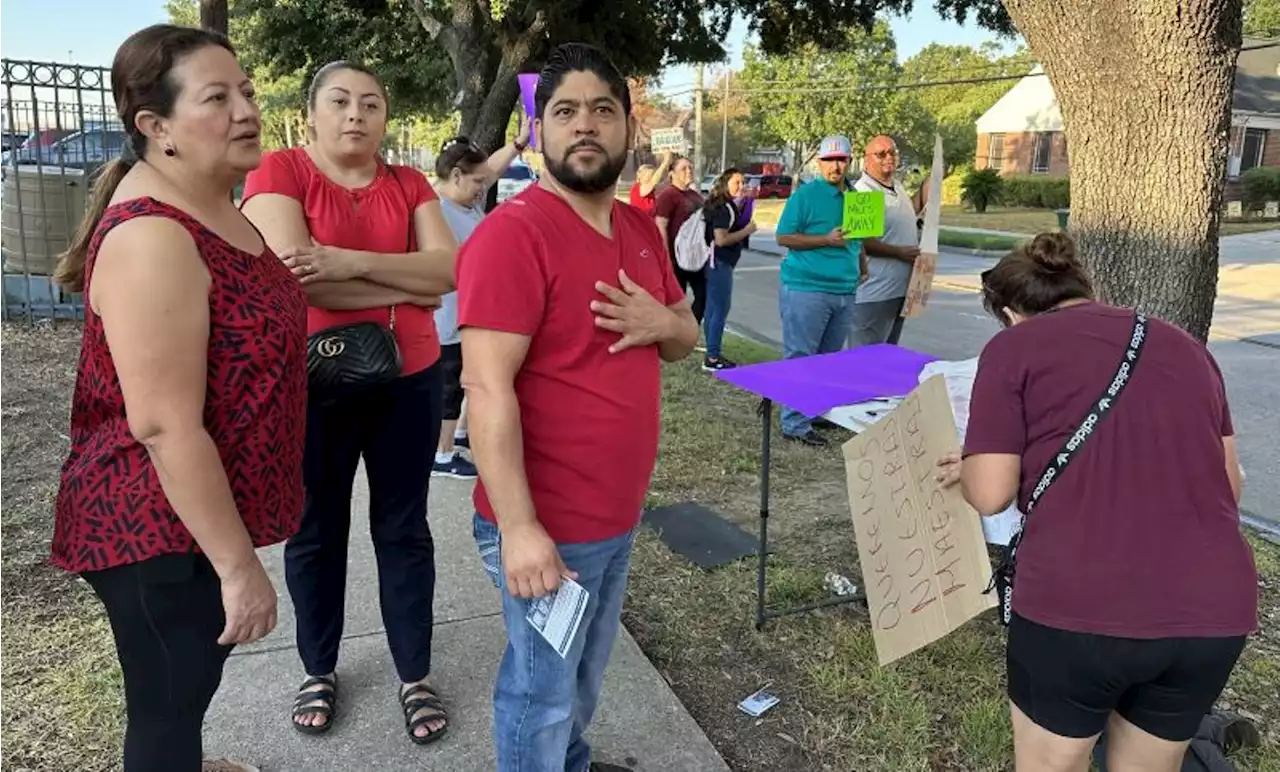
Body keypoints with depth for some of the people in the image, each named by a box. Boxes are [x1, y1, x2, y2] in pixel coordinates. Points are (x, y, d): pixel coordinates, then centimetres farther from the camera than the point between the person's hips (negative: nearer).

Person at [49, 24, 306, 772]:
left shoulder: (215, 209, 5)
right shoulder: (153, 238, -27)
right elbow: (165, 426, -30)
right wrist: (240, 564, -24)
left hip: (197, 512, 10)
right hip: (160, 527, -10)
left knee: (192, 682, 29)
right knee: (168, 702, 10)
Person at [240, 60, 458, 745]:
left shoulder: (409, 185, 5)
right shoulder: (279, 173, -6)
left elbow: (448, 268, -9)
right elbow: (294, 275, -20)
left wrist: (353, 261, -22)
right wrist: (409, 286, -12)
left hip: (408, 382, 3)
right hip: (310, 385, -2)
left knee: (403, 529, 11)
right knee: (316, 531, 13)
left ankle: (416, 676, 26)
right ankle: (319, 671, 33)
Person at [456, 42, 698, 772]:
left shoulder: (640, 228, 6)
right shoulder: (512, 232, -19)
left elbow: (688, 335, 15)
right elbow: (488, 389, -23)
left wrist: (661, 321, -9)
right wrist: (518, 527, -26)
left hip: (620, 513, 8)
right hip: (547, 523, -8)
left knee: (588, 673, 27)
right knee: (543, 692, 12)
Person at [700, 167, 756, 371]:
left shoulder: (725, 205, 14)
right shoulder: (723, 207, -16)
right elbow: (721, 239, -23)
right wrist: (747, 230, -14)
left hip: (718, 263, 10)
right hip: (719, 263, -10)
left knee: (713, 308, 13)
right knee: (721, 309, -6)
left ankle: (712, 354, 20)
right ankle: (712, 358, -3)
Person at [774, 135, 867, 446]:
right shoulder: (805, 195, -6)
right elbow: (784, 237, -9)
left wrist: (862, 265, 13)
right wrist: (827, 240, -16)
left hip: (844, 290, 7)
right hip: (806, 288, -7)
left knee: (830, 359, 14)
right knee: (799, 358, -3)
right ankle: (795, 425, 1)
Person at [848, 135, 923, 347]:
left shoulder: (898, 187, 13)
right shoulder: (863, 193, -17)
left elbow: (912, 209, 34)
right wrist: (899, 252, -20)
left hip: (899, 289, 10)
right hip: (873, 294, -9)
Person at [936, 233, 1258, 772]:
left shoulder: (1014, 347, 1)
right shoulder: (1186, 347, 16)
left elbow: (990, 495, -5)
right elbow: (1230, 483, 19)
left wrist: (965, 469, 16)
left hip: (1078, 606, -5)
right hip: (1215, 610, 5)